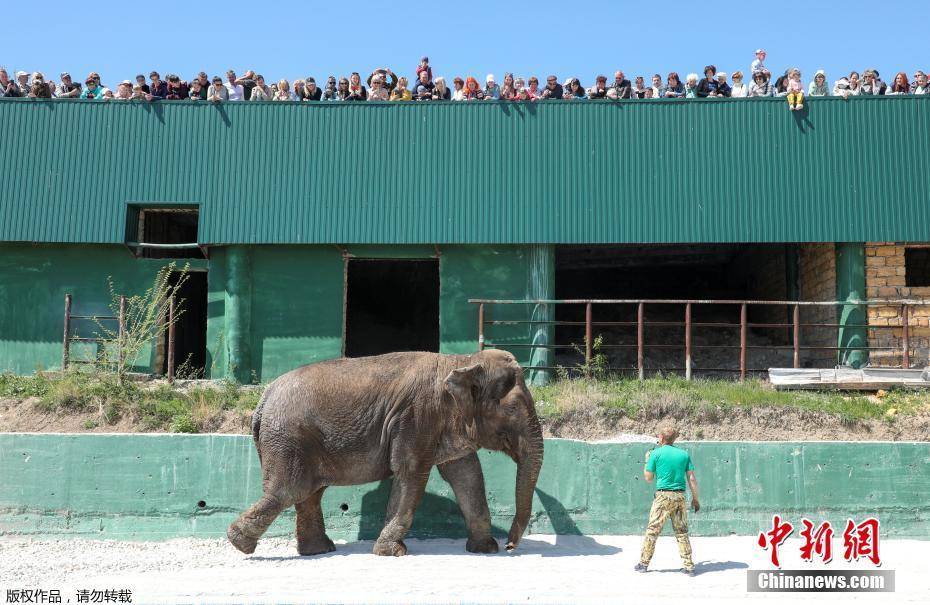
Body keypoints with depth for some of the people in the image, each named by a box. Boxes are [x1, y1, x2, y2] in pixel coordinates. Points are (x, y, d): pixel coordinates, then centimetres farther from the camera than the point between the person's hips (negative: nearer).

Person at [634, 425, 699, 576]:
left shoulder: (656, 453, -2)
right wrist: (695, 498, 11)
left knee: (652, 530, 4)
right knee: (682, 532, 9)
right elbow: (691, 479, 4)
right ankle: (688, 566, 8)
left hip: (663, 496, -3)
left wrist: (647, 461, 18)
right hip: (680, 496, 3)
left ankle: (644, 562, 7)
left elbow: (648, 478, 3)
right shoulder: (684, 454, 7)